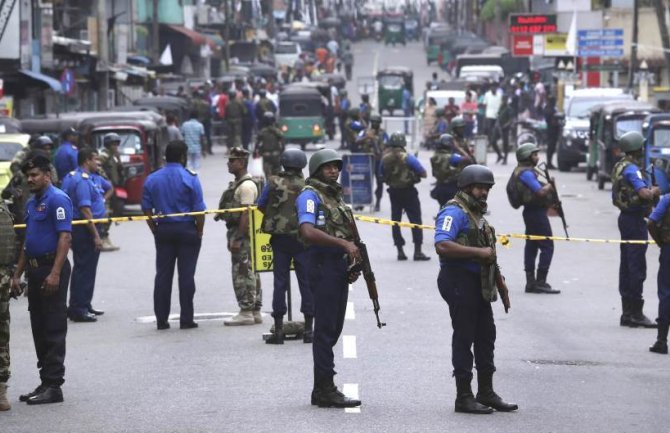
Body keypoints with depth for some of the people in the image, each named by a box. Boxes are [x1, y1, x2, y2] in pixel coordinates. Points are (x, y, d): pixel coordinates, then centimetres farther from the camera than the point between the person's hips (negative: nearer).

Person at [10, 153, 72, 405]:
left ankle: (53, 386, -4)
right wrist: (17, 275, 18)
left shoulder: (57, 199, -11)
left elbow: (65, 237, -18)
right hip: (35, 270, 9)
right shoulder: (31, 204, 17)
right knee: (39, 329, 11)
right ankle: (45, 382, 16)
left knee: (54, 328, -6)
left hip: (52, 269, -9)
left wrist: (55, 273, -25)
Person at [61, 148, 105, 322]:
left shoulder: (71, 177, 13)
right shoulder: (83, 180, -19)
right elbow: (85, 210, -24)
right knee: (85, 269, -7)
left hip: (76, 228, 11)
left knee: (82, 269, 17)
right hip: (85, 230, -11)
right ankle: (78, 309, -7)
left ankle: (83, 306, 25)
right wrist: (96, 236, -23)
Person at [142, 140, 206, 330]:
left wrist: (155, 230, 11)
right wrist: (199, 232, 0)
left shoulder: (152, 179, 5)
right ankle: (186, 319, -1)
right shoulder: (190, 179, -8)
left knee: (162, 275, 6)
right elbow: (199, 209, -10)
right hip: (187, 229, -3)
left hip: (163, 230, 4)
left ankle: (161, 319, 7)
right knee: (186, 275, 0)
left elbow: (146, 208, 6)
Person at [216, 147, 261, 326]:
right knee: (249, 273, 12)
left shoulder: (246, 185, -15)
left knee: (243, 274, -8)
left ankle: (246, 313, -7)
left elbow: (246, 214, -21)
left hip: (243, 233, -11)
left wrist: (238, 239, -24)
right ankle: (255, 312, 17)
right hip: (235, 231, 11)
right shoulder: (237, 184, 17)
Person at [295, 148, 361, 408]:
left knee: (333, 329, 11)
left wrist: (352, 266, 12)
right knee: (325, 329, -8)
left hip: (340, 267, 9)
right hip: (323, 267, -9)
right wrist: (344, 243, -27)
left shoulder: (336, 196, 19)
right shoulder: (310, 195, -9)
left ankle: (322, 390, 16)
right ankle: (326, 391, -7)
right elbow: (308, 231, -25)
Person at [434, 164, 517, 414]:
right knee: (464, 338, -5)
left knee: (486, 337, 13)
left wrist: (500, 284, 23)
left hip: (479, 283, 10)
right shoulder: (454, 212, -12)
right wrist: (478, 252, -23)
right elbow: (442, 245, -27)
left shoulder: (477, 213, 19)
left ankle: (486, 393, 22)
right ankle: (463, 398, 0)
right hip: (460, 282, -10)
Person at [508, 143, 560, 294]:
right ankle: (540, 282, -11)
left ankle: (531, 282, 13)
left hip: (530, 212, 11)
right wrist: (550, 185, -5)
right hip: (537, 212, -11)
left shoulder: (523, 172, 16)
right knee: (547, 247, -9)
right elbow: (540, 192, -22)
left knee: (531, 246, 11)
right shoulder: (526, 173, -17)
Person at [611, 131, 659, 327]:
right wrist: (654, 191, -7)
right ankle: (636, 313, -6)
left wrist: (649, 191, 10)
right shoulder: (631, 169, -18)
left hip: (626, 217, 10)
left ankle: (627, 313, 15)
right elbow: (645, 194, -28)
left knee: (627, 266, 11)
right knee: (637, 267, -7)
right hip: (635, 219, -10)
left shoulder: (620, 166, 13)